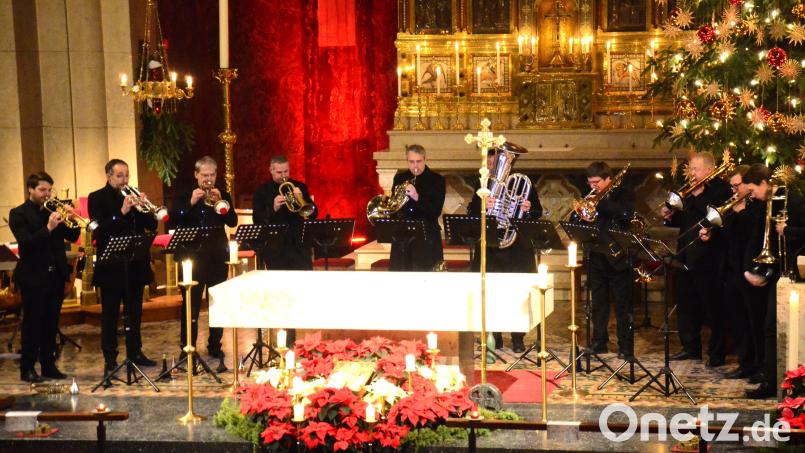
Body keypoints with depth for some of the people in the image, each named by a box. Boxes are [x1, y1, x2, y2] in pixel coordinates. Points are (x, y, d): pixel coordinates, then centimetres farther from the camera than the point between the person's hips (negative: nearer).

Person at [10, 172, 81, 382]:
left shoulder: (53, 211, 12)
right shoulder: (18, 214, -3)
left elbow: (73, 237, 8)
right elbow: (25, 241, -17)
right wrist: (48, 228, -27)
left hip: (55, 276, 5)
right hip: (33, 277, -5)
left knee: (51, 323, 9)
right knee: (32, 323, 0)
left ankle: (49, 365, 16)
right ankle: (27, 368, 6)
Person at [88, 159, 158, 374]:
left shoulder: (133, 195, 11)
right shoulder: (97, 198, -3)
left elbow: (152, 225, 6)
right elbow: (100, 229, -16)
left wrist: (143, 208, -13)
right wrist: (121, 212, -25)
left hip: (135, 264, 5)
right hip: (111, 265, -5)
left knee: (135, 311, 12)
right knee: (110, 313, 2)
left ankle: (135, 352, 21)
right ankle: (110, 357, 6)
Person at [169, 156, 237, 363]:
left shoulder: (223, 196, 8)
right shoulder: (184, 196, 2)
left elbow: (233, 222, -5)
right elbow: (173, 221, -11)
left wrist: (219, 202, -17)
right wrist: (191, 203, -21)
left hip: (218, 256, 2)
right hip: (193, 256, -2)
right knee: (190, 304, -1)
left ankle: (215, 346, 18)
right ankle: (187, 347, 5)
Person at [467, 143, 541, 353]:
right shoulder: (482, 184, 7)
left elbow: (538, 212, 4)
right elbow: (471, 212, -3)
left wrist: (528, 210, -18)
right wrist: (482, 205, -24)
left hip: (518, 247, -1)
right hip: (490, 247, 1)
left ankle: (518, 338, 10)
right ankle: (494, 337, 13)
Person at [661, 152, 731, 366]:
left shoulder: (722, 189, -8)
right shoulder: (692, 191, 16)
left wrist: (697, 196, -18)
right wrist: (671, 217, 1)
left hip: (707, 258, -8)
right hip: (686, 257, 8)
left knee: (712, 307, -2)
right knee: (685, 304, 13)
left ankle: (716, 354, 5)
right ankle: (691, 347, 24)